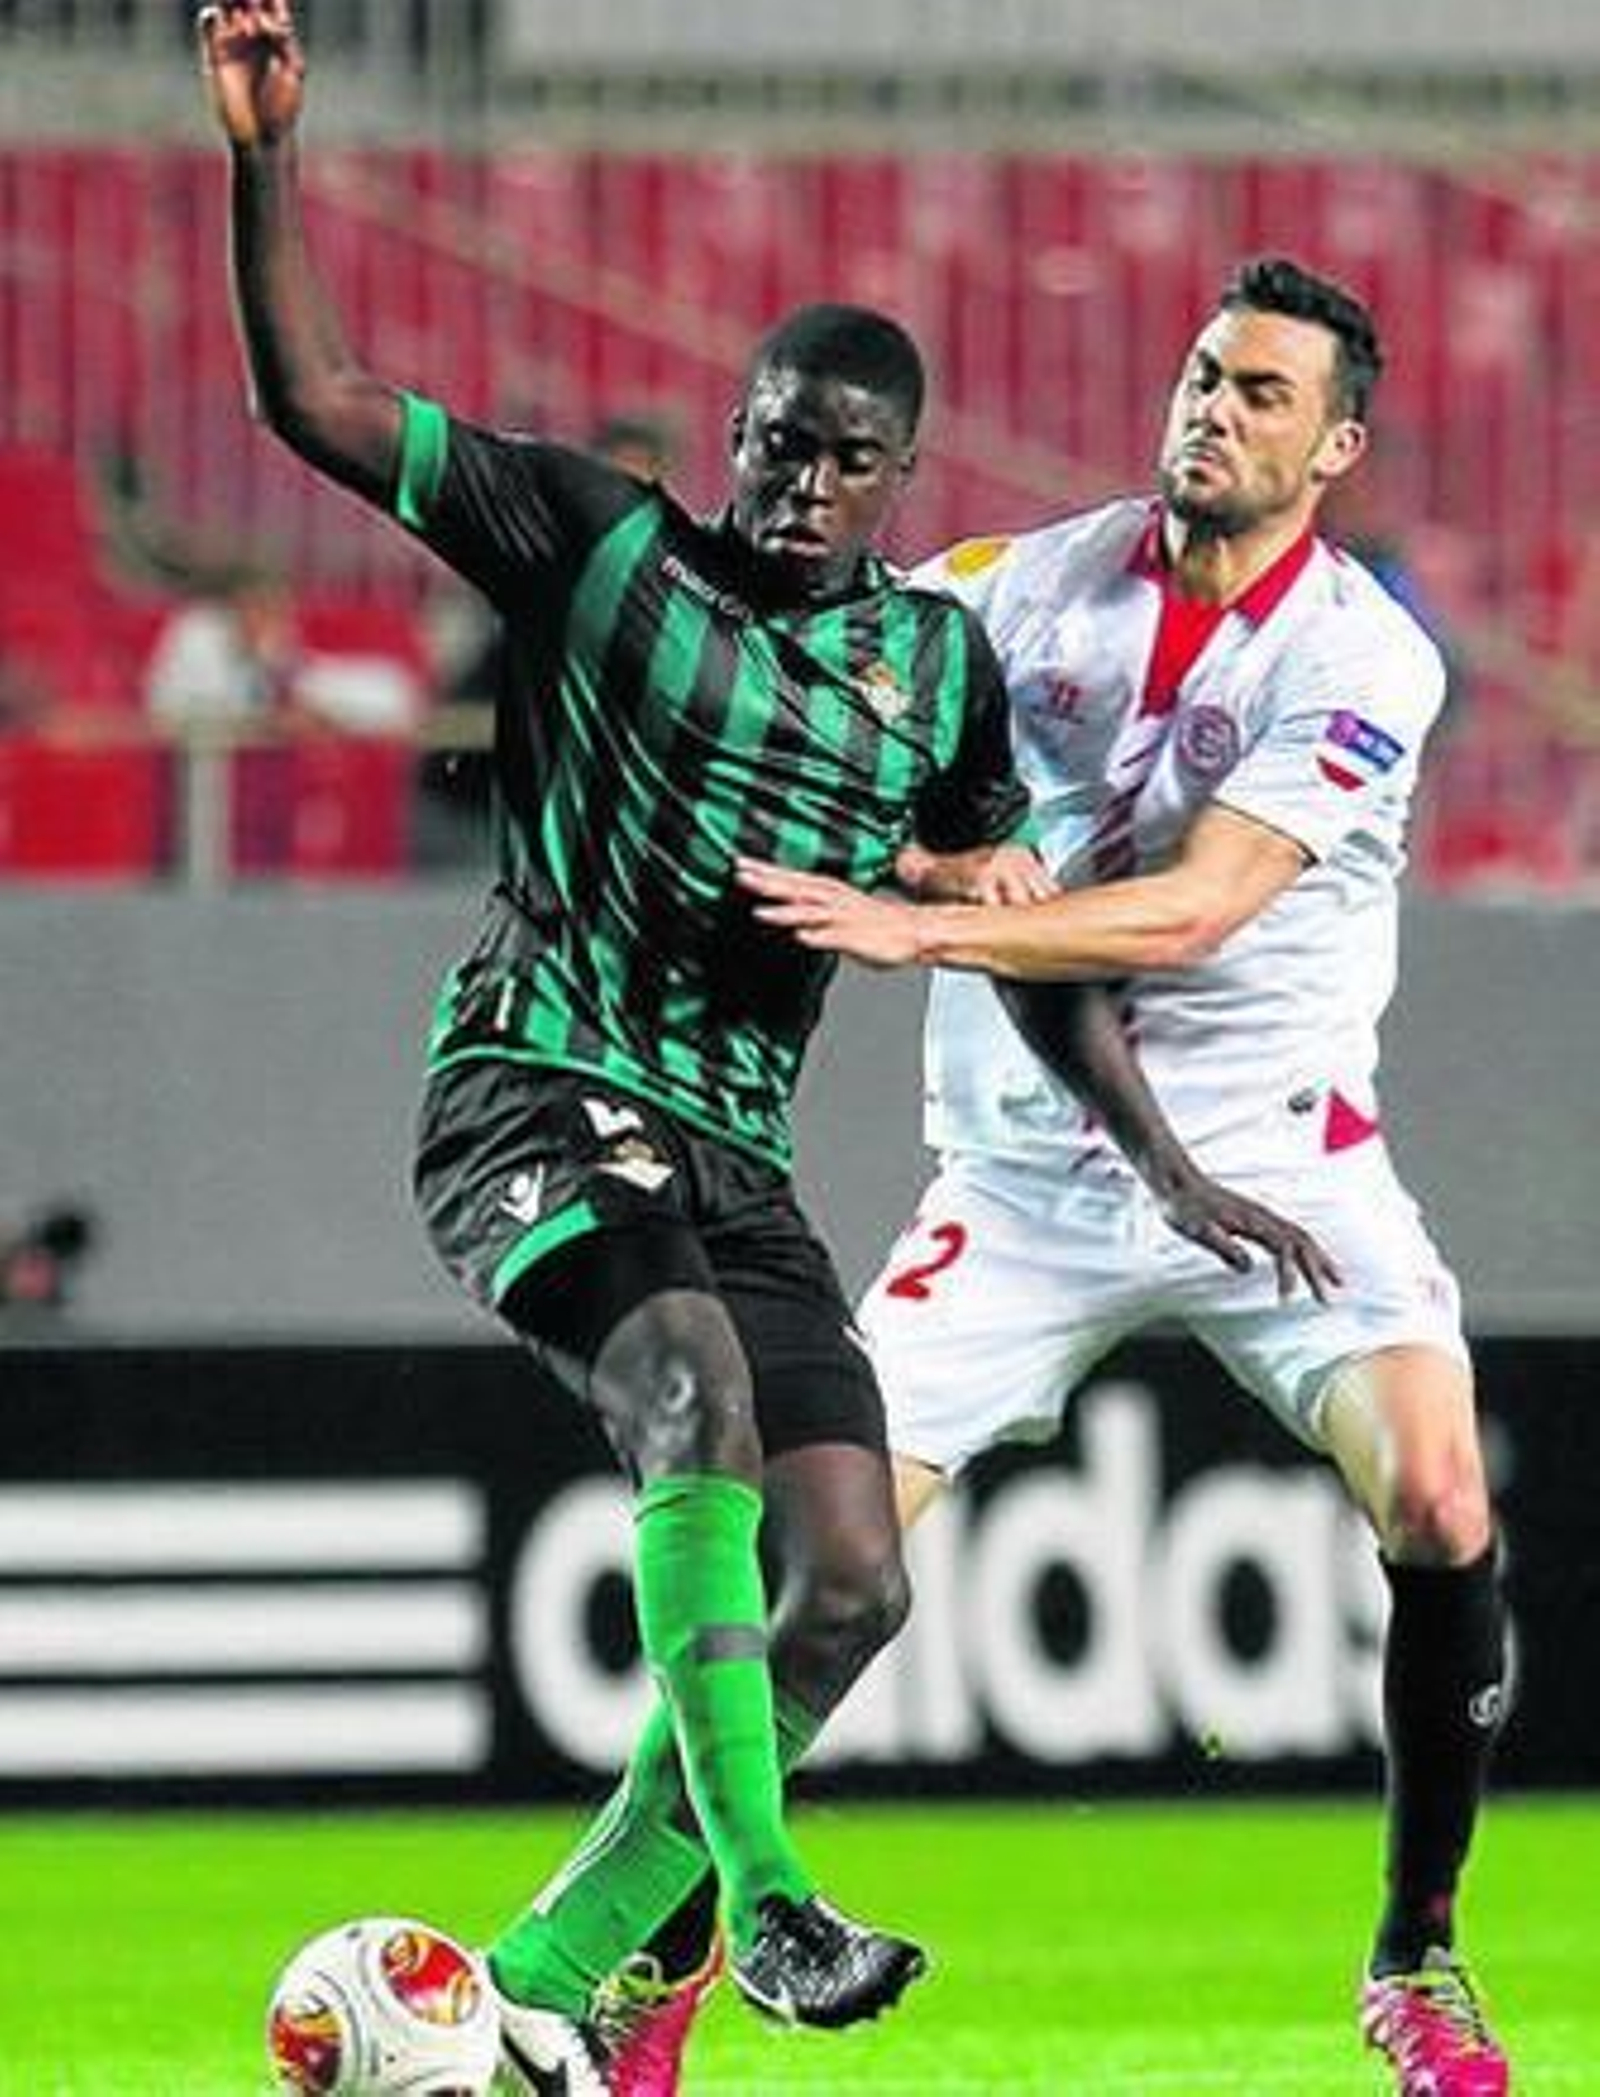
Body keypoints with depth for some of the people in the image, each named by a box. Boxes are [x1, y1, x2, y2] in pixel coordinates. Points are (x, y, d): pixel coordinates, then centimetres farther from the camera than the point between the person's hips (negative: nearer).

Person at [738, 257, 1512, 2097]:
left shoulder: (1361, 662, -13)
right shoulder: (1030, 584, -2)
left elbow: (1195, 913, -24)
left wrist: (919, 930, -32)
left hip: (1269, 1151, -2)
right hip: (1026, 1168, 2)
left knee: (1441, 1509, -20)